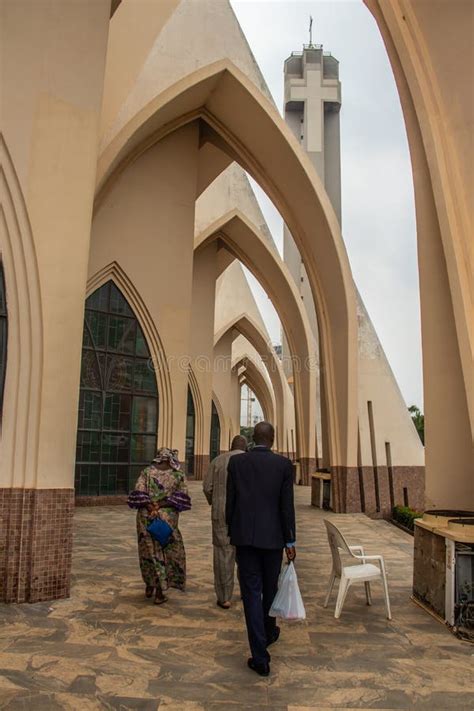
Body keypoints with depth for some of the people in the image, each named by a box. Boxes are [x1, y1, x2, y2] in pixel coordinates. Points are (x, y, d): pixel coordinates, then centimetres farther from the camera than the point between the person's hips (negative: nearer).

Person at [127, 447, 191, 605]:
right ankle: (160, 593, 12)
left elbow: (138, 495, -8)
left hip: (146, 518, 2)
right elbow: (181, 498, -8)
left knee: (149, 550, 18)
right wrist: (162, 504, -8)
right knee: (167, 552, 11)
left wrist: (151, 506, -9)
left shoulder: (147, 472, 1)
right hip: (167, 518, -1)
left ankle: (149, 587, 31)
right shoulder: (179, 476, 0)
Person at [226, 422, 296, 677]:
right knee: (270, 588, 20)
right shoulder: (283, 464, -7)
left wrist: (231, 532, 14)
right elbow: (287, 506, -7)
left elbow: (230, 501, 1)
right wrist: (290, 542, -1)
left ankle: (260, 657, 1)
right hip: (273, 537, 0)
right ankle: (269, 632, 43)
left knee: (251, 592, 3)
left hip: (245, 536, 0)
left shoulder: (236, 462, -2)